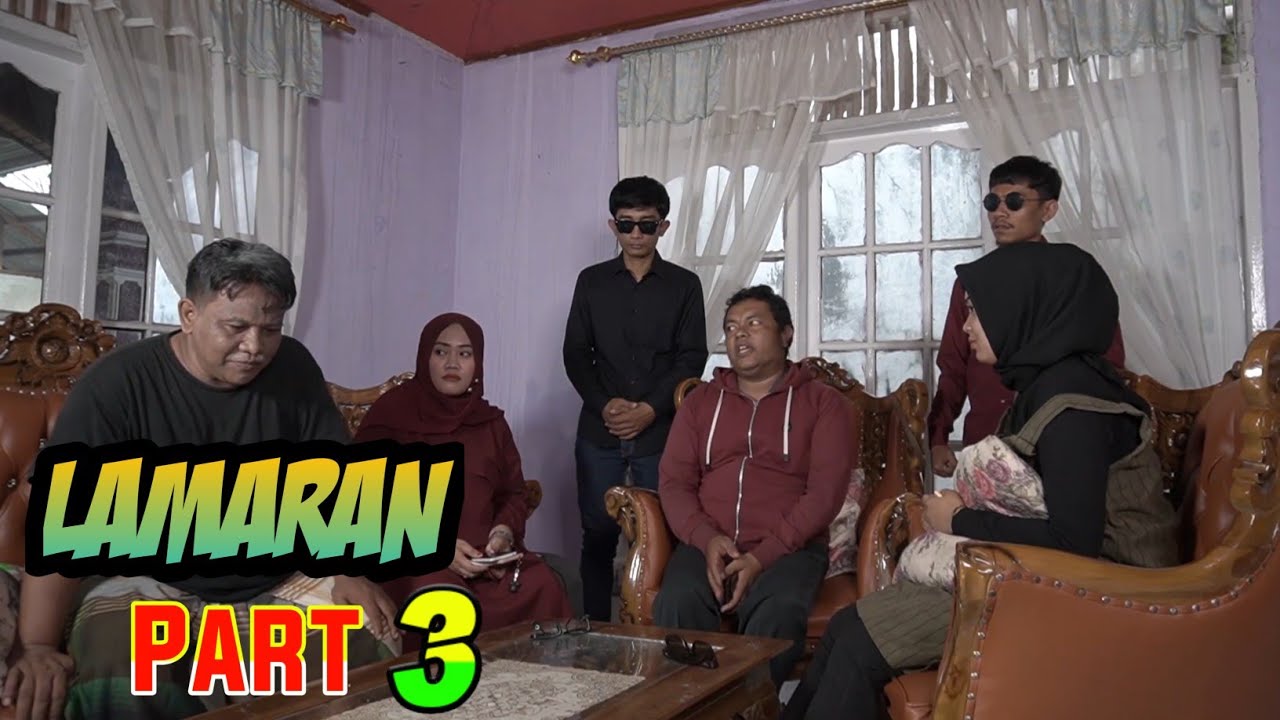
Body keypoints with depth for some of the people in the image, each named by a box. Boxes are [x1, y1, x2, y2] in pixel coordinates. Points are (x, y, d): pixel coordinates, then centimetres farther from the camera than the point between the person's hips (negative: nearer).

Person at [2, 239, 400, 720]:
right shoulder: (117, 384, -10)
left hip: (278, 584, 4)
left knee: (374, 646, -17)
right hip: (151, 585, -3)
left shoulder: (294, 370, -1)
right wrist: (39, 647, -24)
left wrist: (350, 570, -11)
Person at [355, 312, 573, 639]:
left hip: (484, 553, 4)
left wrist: (503, 533, -6)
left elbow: (513, 493, 17)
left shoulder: (491, 422, 16)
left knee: (544, 590, -24)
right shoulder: (390, 414, 1)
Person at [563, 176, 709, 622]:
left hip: (660, 431, -1)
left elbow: (692, 357, 0)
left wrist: (650, 409, -11)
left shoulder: (684, 285, 7)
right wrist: (604, 404, -8)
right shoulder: (592, 281, 11)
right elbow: (576, 352, 7)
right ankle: (596, 628, 12)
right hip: (599, 430, 1)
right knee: (597, 533, 2)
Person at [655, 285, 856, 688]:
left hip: (786, 549, -2)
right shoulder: (700, 401, 20)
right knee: (676, 605, -31)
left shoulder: (824, 402, 9)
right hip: (707, 546, 2)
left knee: (777, 616, -35)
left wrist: (762, 556, -15)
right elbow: (673, 482, 10)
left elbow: (825, 492, -3)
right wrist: (706, 538, -11)